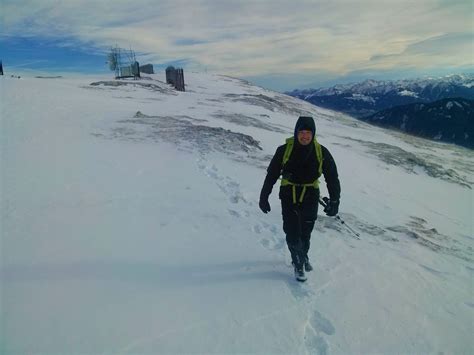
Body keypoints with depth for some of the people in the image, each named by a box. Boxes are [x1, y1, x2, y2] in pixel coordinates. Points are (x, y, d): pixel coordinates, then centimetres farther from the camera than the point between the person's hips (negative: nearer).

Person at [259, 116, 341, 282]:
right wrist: (264, 197, 1)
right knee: (292, 233, -2)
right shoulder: (285, 150, -10)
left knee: (305, 233, 11)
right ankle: (298, 263, 22)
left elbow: (332, 178, 2)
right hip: (289, 195, -1)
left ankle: (303, 256, 41)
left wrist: (334, 201, -1)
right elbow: (271, 174, -1)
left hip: (310, 196, 1)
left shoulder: (322, 152, -8)